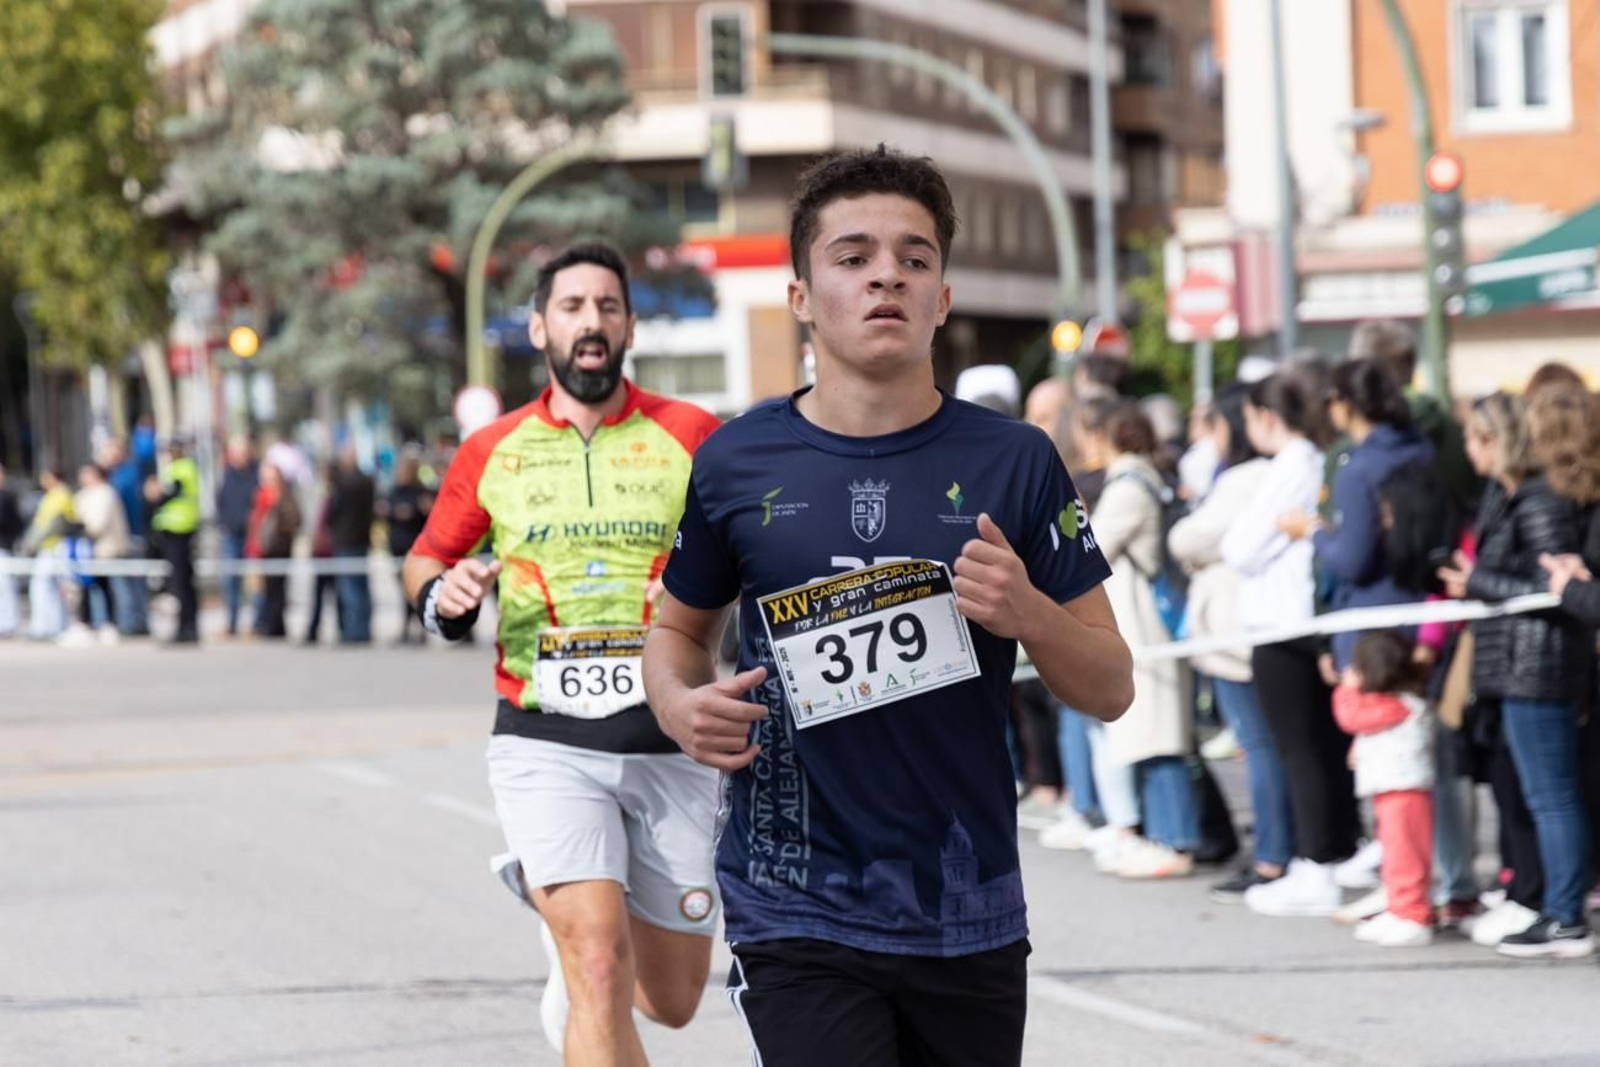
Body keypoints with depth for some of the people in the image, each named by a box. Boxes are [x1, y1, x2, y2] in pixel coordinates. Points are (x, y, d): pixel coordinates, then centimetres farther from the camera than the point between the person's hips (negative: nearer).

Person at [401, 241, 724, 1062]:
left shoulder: (692, 437, 0)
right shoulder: (490, 453, 5)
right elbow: (426, 558, 17)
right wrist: (439, 594, -5)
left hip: (671, 746, 1)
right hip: (545, 746, -1)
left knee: (672, 999, 12)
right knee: (600, 974, -19)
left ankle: (570, 935, 45)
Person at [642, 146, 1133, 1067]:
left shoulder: (1015, 462, 1)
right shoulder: (736, 464, 0)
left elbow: (1112, 689, 4)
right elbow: (679, 627, 18)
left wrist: (1028, 613, -16)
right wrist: (682, 706, -5)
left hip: (972, 919, 2)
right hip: (798, 920, -2)